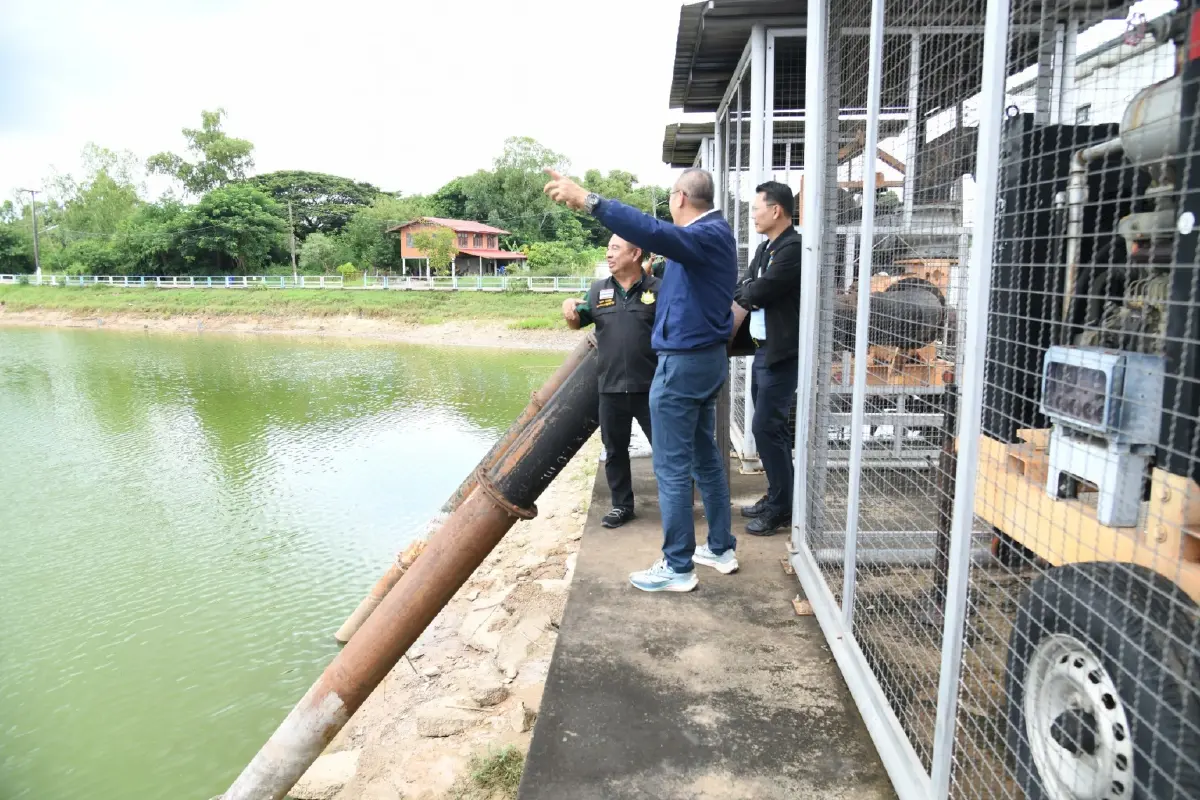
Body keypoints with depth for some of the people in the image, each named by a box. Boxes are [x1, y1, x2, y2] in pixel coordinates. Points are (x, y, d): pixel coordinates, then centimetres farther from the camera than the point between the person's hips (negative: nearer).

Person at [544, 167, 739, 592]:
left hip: (683, 362, -10)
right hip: (707, 358, 10)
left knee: (672, 467, -3)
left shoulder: (708, 235, -17)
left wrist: (588, 200, -41)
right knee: (706, 457, 17)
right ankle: (721, 548, 27)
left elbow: (656, 233, -37)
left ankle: (678, 568, 7)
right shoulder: (713, 232, 15)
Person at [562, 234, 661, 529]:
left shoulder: (658, 290, -3)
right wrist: (570, 309, -7)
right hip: (611, 387, 4)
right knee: (615, 451, 13)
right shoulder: (599, 290, 8)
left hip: (650, 387, -4)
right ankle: (622, 505, 29)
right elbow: (577, 323, 14)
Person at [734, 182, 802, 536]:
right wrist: (747, 295, -8)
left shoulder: (793, 248, -15)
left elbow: (759, 292, -18)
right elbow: (743, 291, 12)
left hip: (781, 352, -9)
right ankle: (776, 497, 26)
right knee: (770, 426, 14)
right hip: (763, 348, 9)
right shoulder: (765, 249, 15)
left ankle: (781, 509, 5)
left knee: (767, 427, -7)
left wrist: (742, 294, 1)